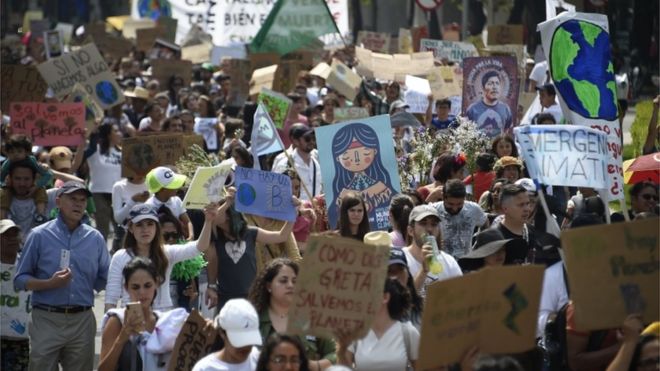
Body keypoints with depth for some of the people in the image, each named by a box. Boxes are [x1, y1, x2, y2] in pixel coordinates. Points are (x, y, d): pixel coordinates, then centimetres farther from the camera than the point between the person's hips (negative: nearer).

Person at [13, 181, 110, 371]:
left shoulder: (95, 238, 8)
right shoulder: (40, 236, -1)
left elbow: (105, 280, 13)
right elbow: (20, 279, 0)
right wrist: (50, 283, -16)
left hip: (82, 320, 3)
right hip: (47, 319, -3)